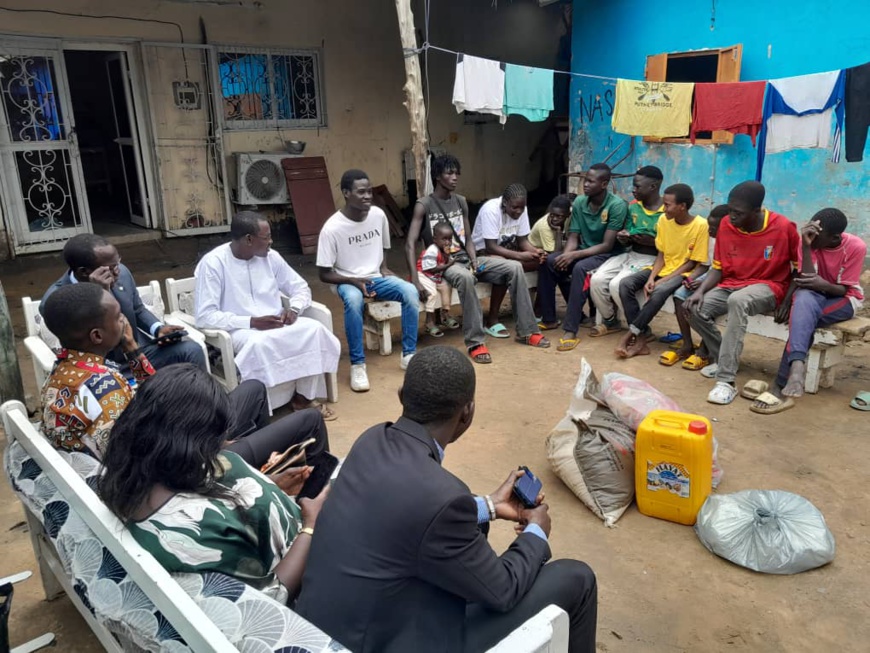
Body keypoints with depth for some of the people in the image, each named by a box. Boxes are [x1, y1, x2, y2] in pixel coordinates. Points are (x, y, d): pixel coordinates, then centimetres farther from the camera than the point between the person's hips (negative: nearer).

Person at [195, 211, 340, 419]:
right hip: (239, 330, -5)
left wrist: (294, 309, -10)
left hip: (276, 324, 5)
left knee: (314, 329, -22)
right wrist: (252, 322, -24)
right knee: (260, 343, -38)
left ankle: (305, 395, -11)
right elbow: (205, 317, -18)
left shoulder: (270, 256, 4)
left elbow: (301, 287, 13)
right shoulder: (213, 263, -13)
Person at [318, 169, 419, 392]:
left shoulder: (378, 215, -4)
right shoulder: (332, 228, -17)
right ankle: (358, 364, -24)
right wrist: (354, 281, -26)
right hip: (348, 282, -4)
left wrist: (384, 268, -5)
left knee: (411, 292, -24)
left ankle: (409, 355, -12)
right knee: (353, 299, -38)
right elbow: (324, 274, -12)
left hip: (377, 277, 4)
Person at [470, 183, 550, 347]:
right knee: (514, 267, -36)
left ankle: (537, 311, -1)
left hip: (506, 252, 7)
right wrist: (520, 256, -35)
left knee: (542, 261, -17)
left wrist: (535, 251, -23)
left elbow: (523, 241, -2)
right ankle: (527, 331, -32)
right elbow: (491, 247, -28)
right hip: (483, 255, -7)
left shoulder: (521, 210, -5)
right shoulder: (490, 210, -24)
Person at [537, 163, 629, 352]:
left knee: (580, 268, -36)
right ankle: (548, 318, -10)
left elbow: (607, 245, -20)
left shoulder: (617, 205, -17)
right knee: (549, 262, -19)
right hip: (583, 251, 6)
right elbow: (573, 238, 0)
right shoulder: (579, 202, 0)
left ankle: (570, 330, -37)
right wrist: (566, 256, -23)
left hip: (608, 255, -6)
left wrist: (574, 255, -28)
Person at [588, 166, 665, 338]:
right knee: (596, 280, -15)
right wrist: (623, 238, -9)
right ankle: (610, 321, 8)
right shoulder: (633, 206, 9)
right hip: (629, 254, 6)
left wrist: (652, 241, -21)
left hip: (651, 259, -6)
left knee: (617, 284, -28)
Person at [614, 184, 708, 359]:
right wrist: (651, 277, -14)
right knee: (625, 284, -19)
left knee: (660, 291, -37)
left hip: (683, 272, -5)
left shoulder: (701, 225, -15)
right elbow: (661, 254, 4)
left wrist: (663, 280, -20)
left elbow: (692, 262, -13)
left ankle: (631, 334, -22)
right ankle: (641, 337, -20)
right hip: (662, 269, 6)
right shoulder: (664, 220, -1)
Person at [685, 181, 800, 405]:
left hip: (767, 287, -5)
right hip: (731, 285, 5)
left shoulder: (783, 227, -14)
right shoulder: (726, 224, -4)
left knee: (738, 301, -38)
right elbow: (718, 268, 3)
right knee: (695, 309, -21)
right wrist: (700, 290, -14)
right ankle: (724, 359, 6)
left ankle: (726, 380, -38)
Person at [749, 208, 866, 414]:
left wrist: (824, 285, -36)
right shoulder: (809, 239, -12)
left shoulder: (856, 246, -17)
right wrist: (805, 247, -32)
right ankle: (796, 367, -57)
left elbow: (845, 289, -15)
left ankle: (781, 386, -41)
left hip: (844, 299, -1)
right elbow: (805, 279, -21)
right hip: (814, 296, 2)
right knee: (803, 300, -38)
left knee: (802, 316, -34)